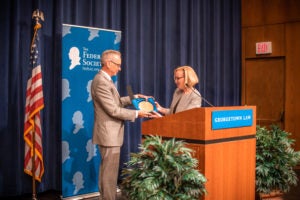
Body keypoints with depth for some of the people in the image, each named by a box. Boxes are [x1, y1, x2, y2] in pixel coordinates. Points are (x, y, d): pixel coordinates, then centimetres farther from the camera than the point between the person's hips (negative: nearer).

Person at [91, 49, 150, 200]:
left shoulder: (104, 79, 12)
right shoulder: (101, 82, -21)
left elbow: (116, 101, 19)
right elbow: (113, 110, -22)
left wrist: (134, 97, 11)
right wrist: (136, 114, -14)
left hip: (109, 133, 11)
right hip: (109, 134, -11)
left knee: (106, 169, 18)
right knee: (110, 172, -3)